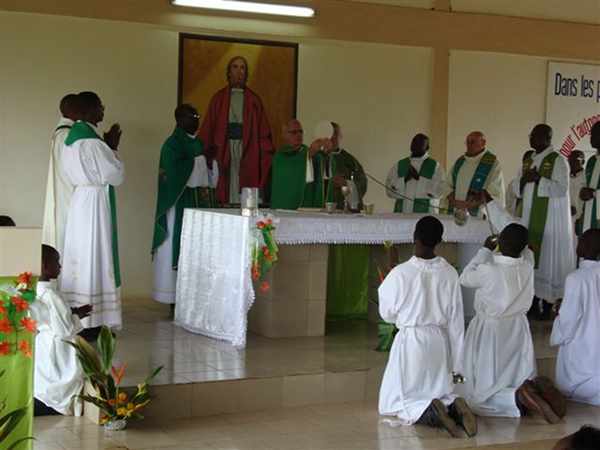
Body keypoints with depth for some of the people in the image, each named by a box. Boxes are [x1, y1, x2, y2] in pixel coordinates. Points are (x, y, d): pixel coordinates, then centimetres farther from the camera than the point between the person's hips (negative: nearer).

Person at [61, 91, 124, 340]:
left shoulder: (71, 138, 9)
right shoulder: (93, 142, -20)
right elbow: (117, 175, -15)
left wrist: (106, 147, 10)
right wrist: (113, 148, -1)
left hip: (79, 200, 9)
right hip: (96, 203, -9)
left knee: (80, 258, 13)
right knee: (94, 259, -3)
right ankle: (90, 323, 2)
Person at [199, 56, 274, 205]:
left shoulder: (254, 100, 11)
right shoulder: (219, 98, 11)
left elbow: (263, 132, 5)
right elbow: (208, 129, 5)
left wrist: (266, 154, -7)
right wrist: (205, 152, -6)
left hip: (248, 150, 0)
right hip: (224, 149, 0)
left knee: (246, 187, -6)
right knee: (226, 188, -4)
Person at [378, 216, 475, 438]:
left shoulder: (400, 273, -16)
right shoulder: (449, 273, -5)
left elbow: (387, 314, -3)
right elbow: (456, 321, 0)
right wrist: (456, 362, 7)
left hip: (409, 340, -4)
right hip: (439, 341, 4)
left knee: (397, 401, 10)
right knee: (441, 393, 21)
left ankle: (429, 414, -19)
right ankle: (454, 407, -12)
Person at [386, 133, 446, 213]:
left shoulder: (435, 166, 6)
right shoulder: (399, 165, 14)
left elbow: (438, 190, -6)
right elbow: (389, 190, 5)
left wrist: (419, 179, -12)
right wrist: (404, 179, -11)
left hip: (425, 212, -2)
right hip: (402, 211, 2)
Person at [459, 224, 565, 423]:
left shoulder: (489, 270, -23)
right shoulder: (528, 264, -9)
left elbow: (465, 278, -2)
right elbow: (524, 249, 16)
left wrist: (485, 250, 4)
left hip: (489, 334, -5)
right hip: (518, 331, 5)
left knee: (480, 397, 0)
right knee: (522, 382, 18)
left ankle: (518, 399, -28)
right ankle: (539, 390, -17)